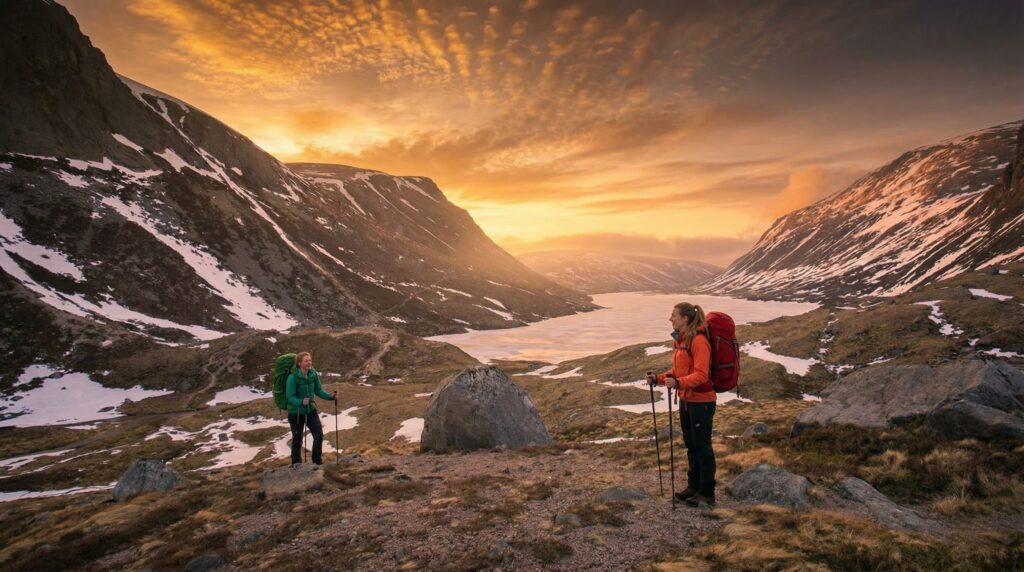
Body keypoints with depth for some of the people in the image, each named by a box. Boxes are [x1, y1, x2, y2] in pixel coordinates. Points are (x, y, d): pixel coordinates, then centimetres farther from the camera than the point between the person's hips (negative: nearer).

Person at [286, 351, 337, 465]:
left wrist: (331, 396, -14)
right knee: (297, 440, 9)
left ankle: (318, 461, 20)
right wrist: (301, 402, -41)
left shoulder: (314, 374, -9)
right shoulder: (293, 378, -24)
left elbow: (319, 391, 1)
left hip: (311, 410, 4)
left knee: (319, 435, 0)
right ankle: (296, 465, 28)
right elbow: (290, 397, -23)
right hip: (295, 413, -4)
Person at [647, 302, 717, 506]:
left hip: (701, 401, -9)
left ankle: (706, 493, 12)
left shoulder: (698, 340, -19)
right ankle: (694, 487, 29)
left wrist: (678, 383, -37)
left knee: (702, 446, 1)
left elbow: (700, 374, -25)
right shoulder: (680, 339, 9)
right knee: (691, 445, 17)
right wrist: (659, 378, 4)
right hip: (686, 399, 9)